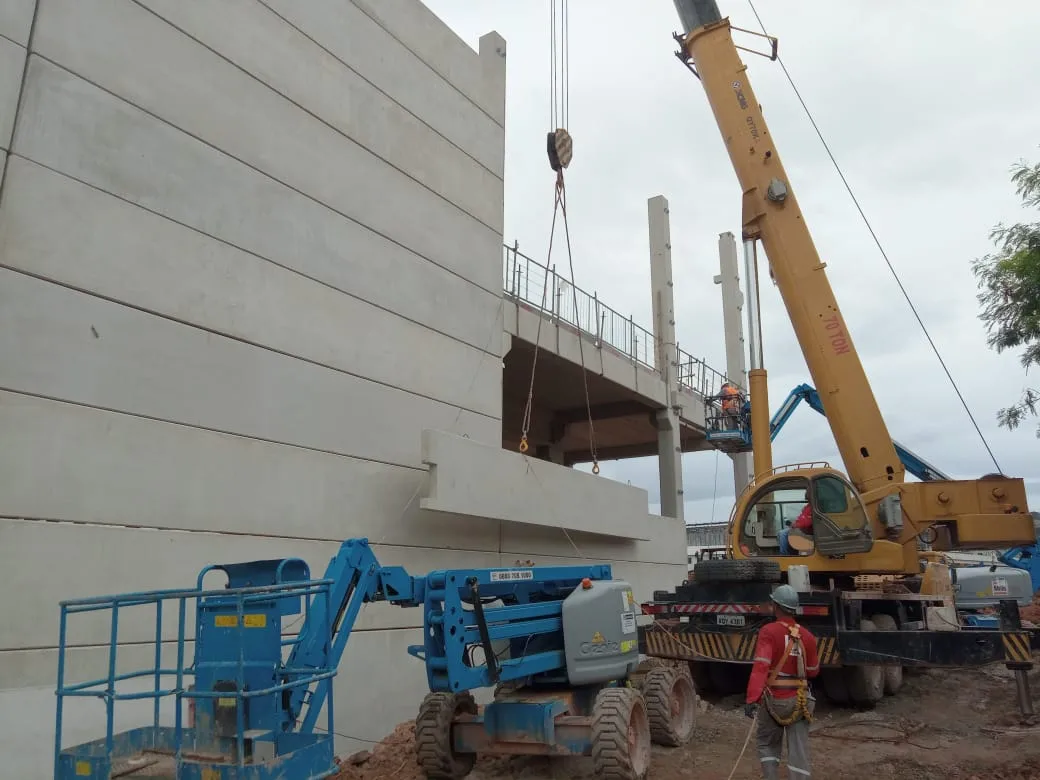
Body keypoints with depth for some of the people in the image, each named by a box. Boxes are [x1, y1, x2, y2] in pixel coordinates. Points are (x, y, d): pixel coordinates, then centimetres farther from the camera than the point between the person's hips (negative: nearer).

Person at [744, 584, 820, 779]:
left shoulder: (769, 631, -14)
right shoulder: (807, 636, -1)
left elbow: (760, 666, -25)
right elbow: (813, 671, 11)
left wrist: (751, 699, -29)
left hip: (774, 699, -3)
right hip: (799, 700, 3)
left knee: (767, 745, 18)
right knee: (798, 751, 7)